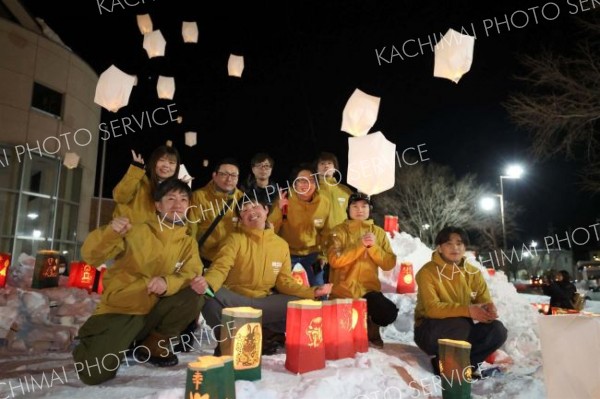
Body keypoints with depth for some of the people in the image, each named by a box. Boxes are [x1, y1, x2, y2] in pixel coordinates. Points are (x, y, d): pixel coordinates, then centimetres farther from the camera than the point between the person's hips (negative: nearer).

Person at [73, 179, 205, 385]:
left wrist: (168, 282, -31)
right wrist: (110, 232, -30)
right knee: (95, 373, -22)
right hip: (119, 309, -2)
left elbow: (192, 275, -10)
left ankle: (152, 344, 0)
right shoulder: (137, 231, -4)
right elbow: (91, 256, -10)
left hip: (154, 310, 3)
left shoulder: (188, 242, 5)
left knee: (195, 296, -24)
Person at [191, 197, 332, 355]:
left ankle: (266, 334, 6)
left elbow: (284, 281, 8)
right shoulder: (235, 239, -4)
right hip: (234, 301, -3)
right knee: (211, 299, -34)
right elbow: (220, 268, -17)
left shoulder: (281, 244, 7)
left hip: (264, 303, 3)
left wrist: (311, 292, -7)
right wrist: (207, 283, -40)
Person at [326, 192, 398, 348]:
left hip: (369, 290, 2)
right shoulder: (339, 231, -3)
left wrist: (373, 246, -17)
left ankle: (369, 327, 11)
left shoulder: (378, 232, 7)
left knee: (389, 313, -23)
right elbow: (334, 260, -18)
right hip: (343, 290, -1)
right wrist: (360, 245, -22)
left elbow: (389, 264, -3)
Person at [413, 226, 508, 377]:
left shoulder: (474, 273, 1)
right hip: (430, 332, -5)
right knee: (460, 325, -34)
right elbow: (432, 308, -26)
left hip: (463, 329, 5)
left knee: (497, 329, -18)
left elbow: (485, 302, -3)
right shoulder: (427, 272, -16)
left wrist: (489, 310, -29)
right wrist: (467, 310, -38)